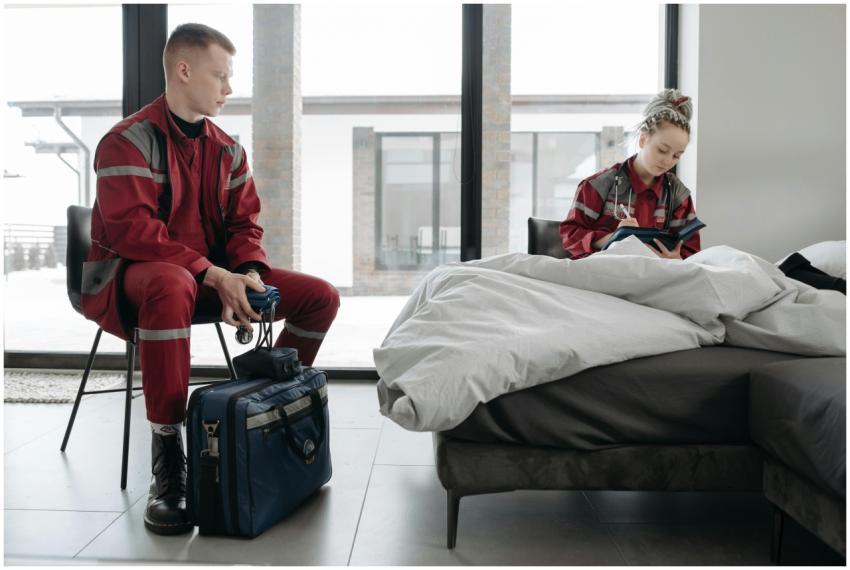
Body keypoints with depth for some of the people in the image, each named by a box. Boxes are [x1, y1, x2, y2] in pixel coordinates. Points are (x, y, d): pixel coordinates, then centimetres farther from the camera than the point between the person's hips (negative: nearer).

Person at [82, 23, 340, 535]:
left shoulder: (228, 149, 9)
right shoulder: (128, 141, -10)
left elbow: (244, 223, 8)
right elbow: (130, 229, -21)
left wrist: (248, 274, -14)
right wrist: (211, 273, -28)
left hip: (217, 275, 6)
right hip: (133, 274, -6)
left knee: (322, 297, -6)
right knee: (172, 284, -44)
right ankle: (167, 452, -33)